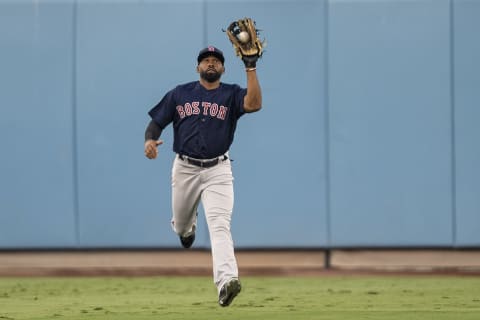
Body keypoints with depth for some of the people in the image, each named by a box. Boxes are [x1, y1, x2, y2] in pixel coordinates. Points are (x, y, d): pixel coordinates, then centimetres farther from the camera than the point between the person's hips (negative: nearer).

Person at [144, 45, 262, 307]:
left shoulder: (231, 94, 2)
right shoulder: (179, 94, 7)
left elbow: (254, 104, -19)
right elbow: (156, 123, 8)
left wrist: (250, 67, -23)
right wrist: (149, 140, -15)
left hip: (218, 170, -3)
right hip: (184, 169, 3)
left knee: (219, 226, -19)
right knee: (181, 225, 17)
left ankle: (226, 281, -33)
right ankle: (189, 226, 57)